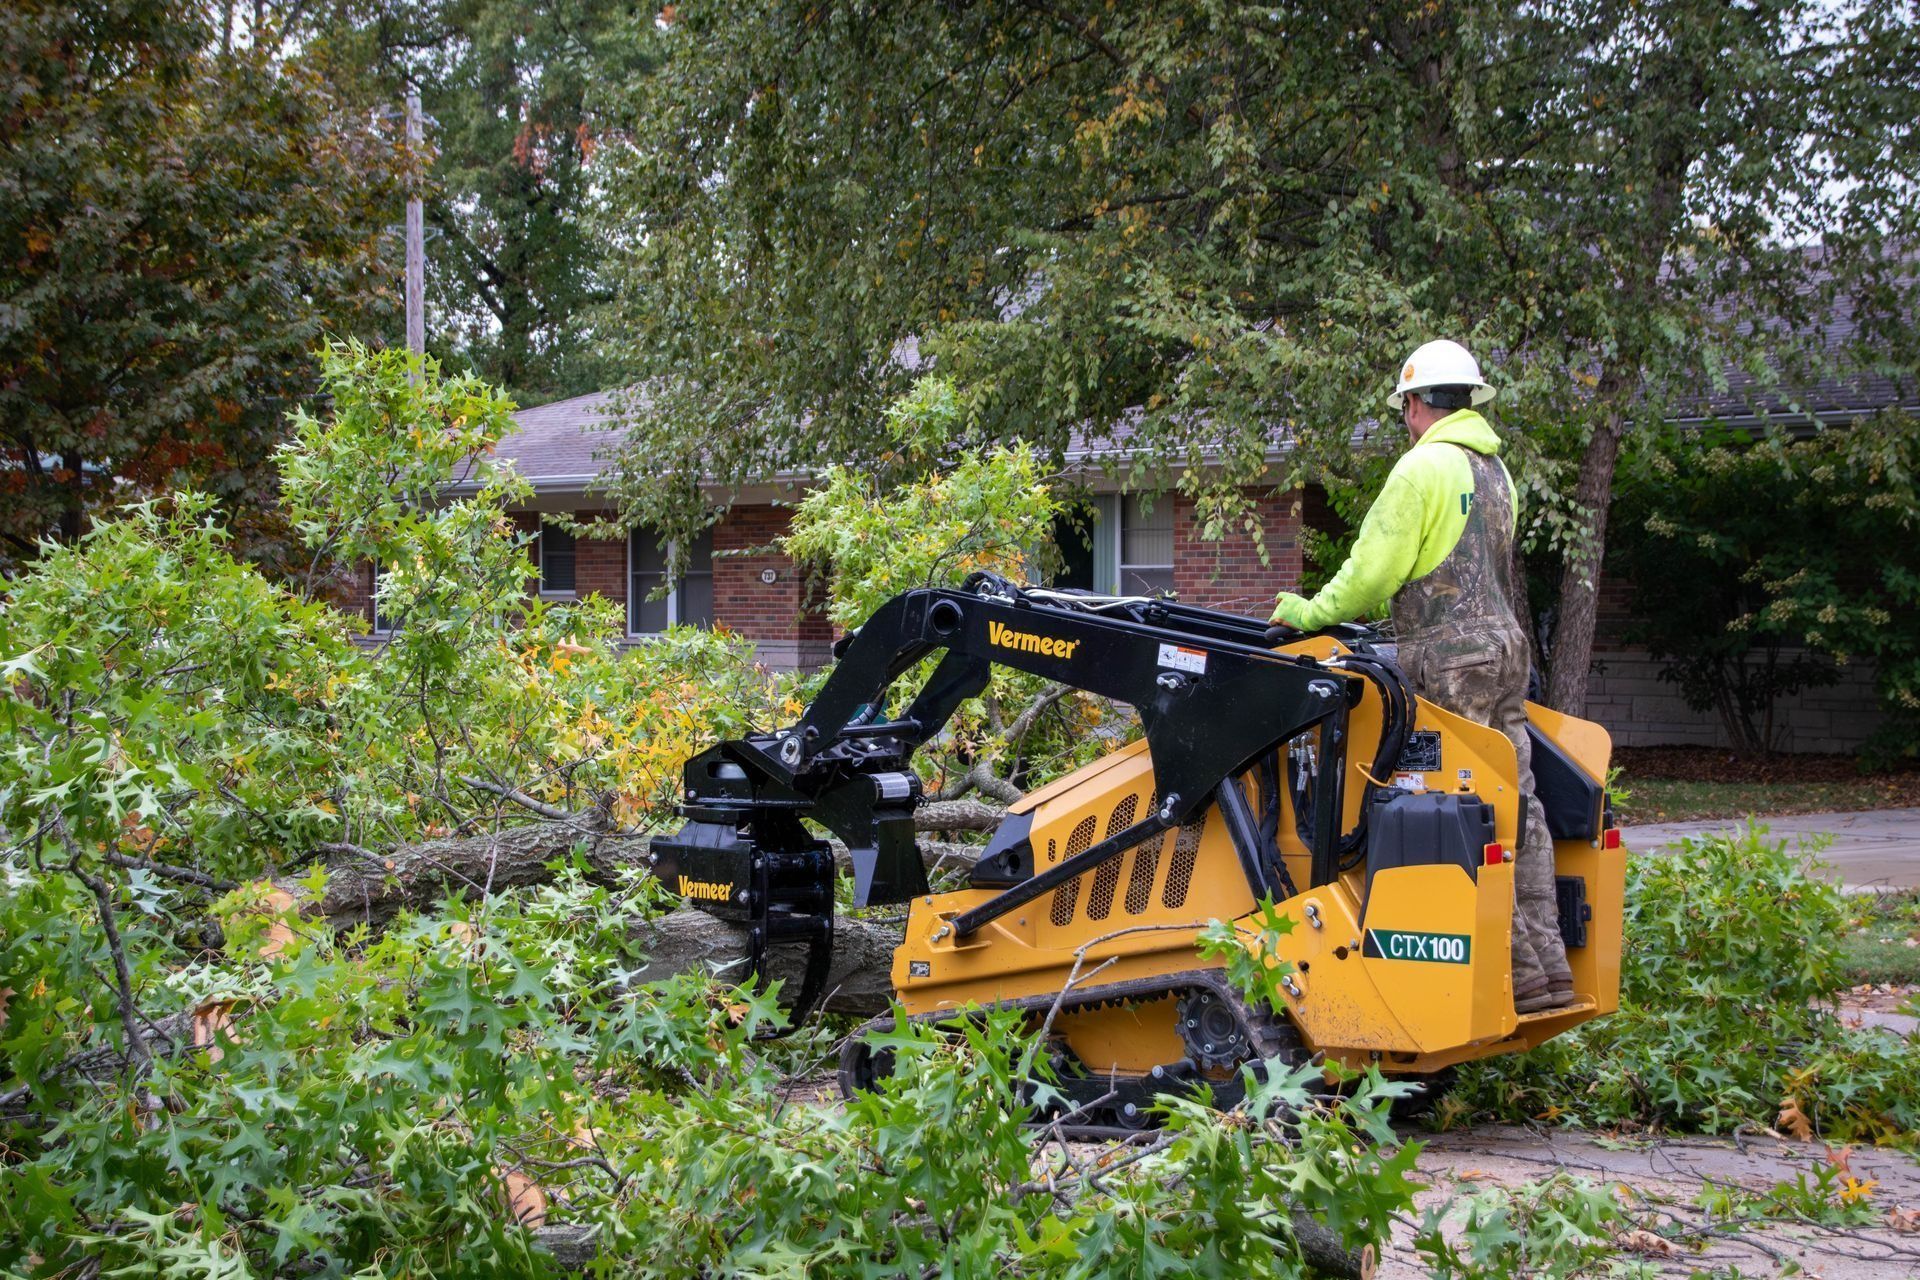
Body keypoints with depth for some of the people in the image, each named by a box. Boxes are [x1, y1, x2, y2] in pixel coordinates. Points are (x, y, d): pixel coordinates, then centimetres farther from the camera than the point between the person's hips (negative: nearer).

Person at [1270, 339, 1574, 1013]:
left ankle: (1523, 966, -9)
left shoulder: (1424, 466, -9)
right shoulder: (1496, 470, 18)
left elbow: (1374, 569, -11)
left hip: (1449, 660, -9)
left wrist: (1311, 612, 2)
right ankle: (1547, 963, 7)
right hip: (1504, 646, 9)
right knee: (1515, 805, 7)